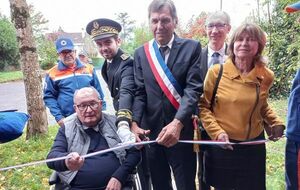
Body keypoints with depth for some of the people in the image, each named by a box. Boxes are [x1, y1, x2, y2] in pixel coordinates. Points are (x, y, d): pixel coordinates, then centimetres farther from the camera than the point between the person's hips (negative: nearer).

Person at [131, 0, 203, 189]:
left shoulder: (192, 47, -3)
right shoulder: (141, 53, 8)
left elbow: (193, 89, -12)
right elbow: (139, 93, 3)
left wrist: (177, 123, -25)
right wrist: (135, 123, -13)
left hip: (182, 132, -3)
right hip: (151, 132, 3)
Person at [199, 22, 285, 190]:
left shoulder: (266, 76, -2)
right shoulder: (216, 72, -10)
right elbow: (203, 106, -4)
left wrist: (276, 123, 0)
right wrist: (217, 132, -16)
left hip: (254, 146, 2)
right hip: (221, 145, -2)